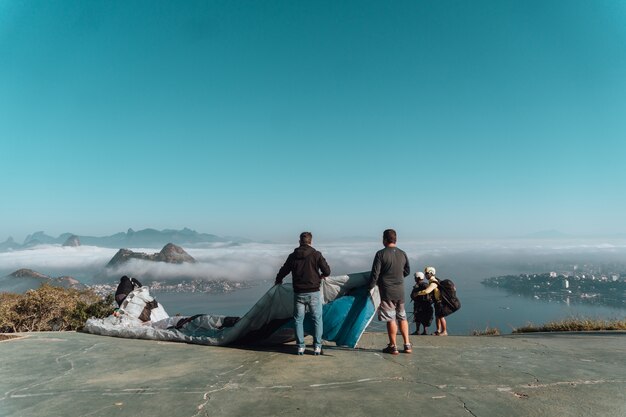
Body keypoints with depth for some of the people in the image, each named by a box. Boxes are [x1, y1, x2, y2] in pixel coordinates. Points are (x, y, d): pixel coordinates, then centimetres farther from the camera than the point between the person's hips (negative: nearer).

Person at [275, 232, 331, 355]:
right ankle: (317, 346, 10)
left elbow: (283, 270, 11)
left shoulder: (293, 256, 0)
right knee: (317, 319, 10)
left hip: (298, 293, 2)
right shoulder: (316, 254, -7)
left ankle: (300, 347, 15)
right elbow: (327, 271, -8)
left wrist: (278, 280, 31)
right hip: (314, 293, -1)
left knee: (298, 320, 13)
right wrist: (321, 276, 15)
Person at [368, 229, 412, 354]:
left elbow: (375, 273, -12)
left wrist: (371, 286, 0)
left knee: (390, 319, 2)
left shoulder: (381, 254, -12)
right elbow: (407, 271, 17)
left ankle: (393, 346, 9)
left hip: (387, 291, -5)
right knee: (402, 317, 16)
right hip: (400, 290, 5)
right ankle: (407, 345, 18)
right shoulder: (402, 254, 5)